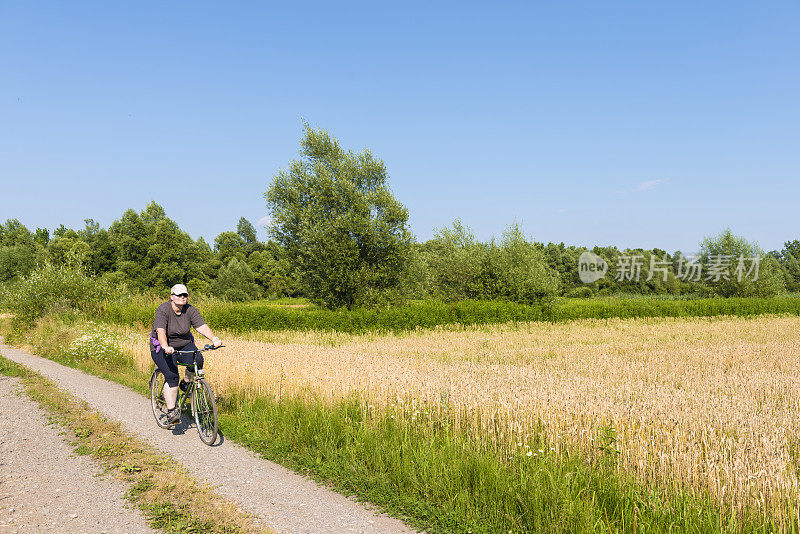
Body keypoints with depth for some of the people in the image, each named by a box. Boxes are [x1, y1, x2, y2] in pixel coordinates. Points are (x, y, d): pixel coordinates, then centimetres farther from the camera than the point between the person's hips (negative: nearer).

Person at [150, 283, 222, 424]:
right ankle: (171, 410, -11)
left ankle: (187, 383, 3)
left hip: (184, 345, 4)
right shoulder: (163, 310, -19)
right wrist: (166, 347, -50)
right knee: (171, 376, -21)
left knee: (197, 360, -25)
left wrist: (214, 339, -35)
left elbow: (202, 326, -17)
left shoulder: (190, 310, -7)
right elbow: (161, 331, -32)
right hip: (163, 348, -4)